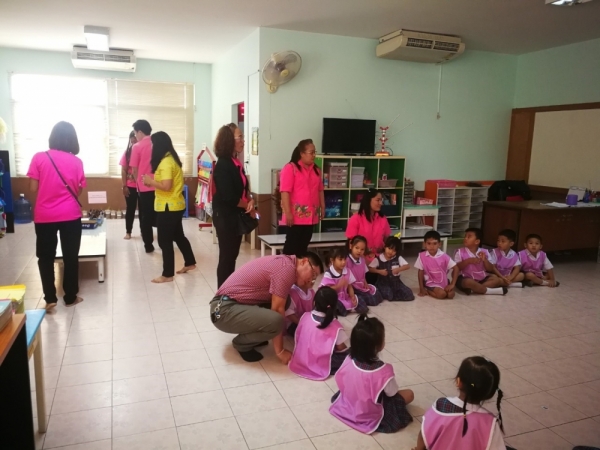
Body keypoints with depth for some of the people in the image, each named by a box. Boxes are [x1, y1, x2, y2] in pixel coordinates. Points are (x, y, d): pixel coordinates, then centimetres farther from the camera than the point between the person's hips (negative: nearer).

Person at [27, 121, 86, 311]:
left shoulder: (39, 158, -6)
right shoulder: (76, 161, -3)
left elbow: (33, 188, -5)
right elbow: (78, 190, 1)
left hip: (44, 216, 0)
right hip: (70, 215, 1)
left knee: (45, 257, 13)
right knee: (70, 256, 11)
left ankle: (50, 298, 13)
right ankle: (70, 297, 20)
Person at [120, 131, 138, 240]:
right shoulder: (127, 153, 2)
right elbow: (123, 171, 3)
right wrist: (124, 186, -3)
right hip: (130, 186, 1)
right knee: (130, 209, 7)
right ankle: (128, 232, 15)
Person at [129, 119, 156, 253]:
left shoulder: (137, 147, -7)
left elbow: (134, 169, -4)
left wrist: (139, 182, 11)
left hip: (144, 187, -3)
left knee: (145, 217, 7)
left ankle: (148, 245, 10)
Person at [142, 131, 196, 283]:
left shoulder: (165, 162, -20)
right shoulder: (172, 158, 11)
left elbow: (166, 186, -27)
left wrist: (150, 181, -13)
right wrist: (154, 181, 6)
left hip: (168, 207, -10)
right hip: (176, 205, 10)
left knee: (165, 241, -1)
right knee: (178, 236, 23)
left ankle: (167, 275, 8)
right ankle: (190, 263, 36)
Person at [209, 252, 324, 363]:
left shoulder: (282, 263, 13)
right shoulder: (287, 268, -16)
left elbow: (278, 306, 21)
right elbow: (277, 310, -15)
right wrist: (280, 351, -8)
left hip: (232, 305, 10)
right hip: (225, 310, -10)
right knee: (275, 321, -28)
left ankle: (250, 335, 14)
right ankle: (242, 343, -1)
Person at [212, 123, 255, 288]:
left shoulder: (236, 163, 9)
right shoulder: (223, 165, -17)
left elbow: (243, 188, 14)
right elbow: (229, 197, -23)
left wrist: (250, 201, -7)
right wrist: (248, 206, -9)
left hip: (236, 216, 9)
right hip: (225, 216, -9)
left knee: (233, 254, 15)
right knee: (226, 255, 1)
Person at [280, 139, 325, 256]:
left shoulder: (316, 170, 14)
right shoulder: (290, 168, -8)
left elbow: (320, 190, 20)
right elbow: (285, 191, -14)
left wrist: (322, 208, 15)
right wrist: (288, 213, -18)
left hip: (310, 216, 7)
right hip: (296, 215, -6)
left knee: (303, 245, 11)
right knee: (292, 245, -2)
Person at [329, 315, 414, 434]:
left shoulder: (349, 361, -20)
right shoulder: (383, 371, -34)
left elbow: (341, 381, -3)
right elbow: (392, 393, -17)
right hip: (369, 418, -3)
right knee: (409, 394, 6)